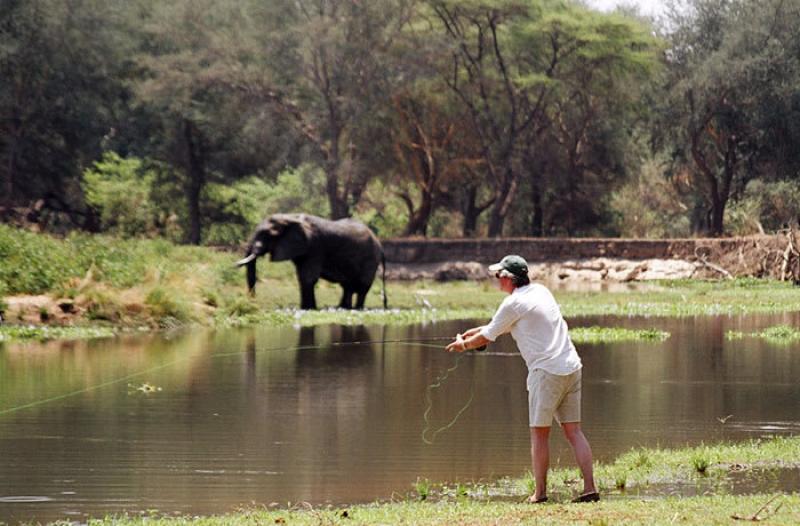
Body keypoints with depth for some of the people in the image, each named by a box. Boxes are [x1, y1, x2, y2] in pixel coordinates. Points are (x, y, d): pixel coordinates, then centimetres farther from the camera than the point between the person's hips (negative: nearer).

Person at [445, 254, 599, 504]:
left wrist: (464, 344, 25)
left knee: (539, 433, 2)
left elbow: (487, 337, 5)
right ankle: (589, 488, -2)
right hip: (571, 368, 7)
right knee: (573, 431, 5)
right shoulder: (540, 291, 16)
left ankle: (540, 492, 4)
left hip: (547, 371, -7)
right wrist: (474, 332, 33)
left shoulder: (514, 303, -7)